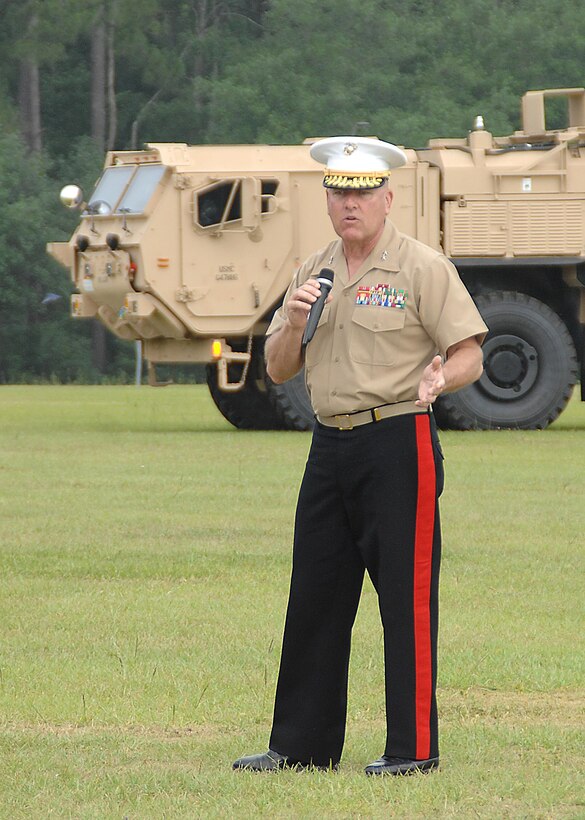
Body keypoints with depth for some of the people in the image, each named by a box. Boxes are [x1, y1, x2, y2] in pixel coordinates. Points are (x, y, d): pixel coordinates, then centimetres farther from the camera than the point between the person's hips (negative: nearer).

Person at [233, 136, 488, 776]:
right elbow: (278, 369, 14)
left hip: (399, 442, -7)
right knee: (315, 597, 9)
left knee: (406, 598, -6)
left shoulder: (423, 267, -4)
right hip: (330, 447, 7)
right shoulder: (314, 273, 14)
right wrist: (293, 323, -6)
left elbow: (469, 355, -8)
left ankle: (413, 747, -2)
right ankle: (301, 744, 15)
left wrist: (440, 376, -30)